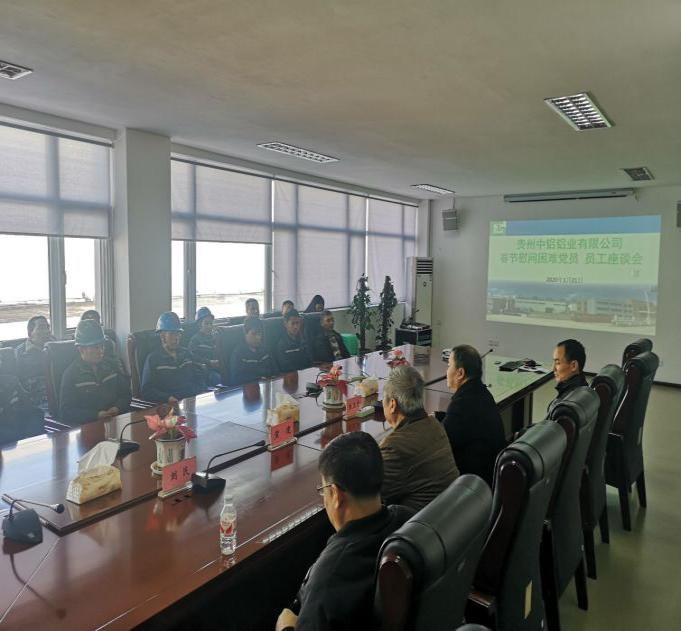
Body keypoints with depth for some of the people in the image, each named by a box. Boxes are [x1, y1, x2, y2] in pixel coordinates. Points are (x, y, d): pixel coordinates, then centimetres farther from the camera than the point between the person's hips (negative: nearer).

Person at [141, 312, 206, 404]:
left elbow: (199, 376, 26)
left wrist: (202, 393, 5)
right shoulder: (153, 359, 5)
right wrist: (168, 399, -19)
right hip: (169, 406, -3)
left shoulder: (186, 354, 22)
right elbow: (147, 391, -3)